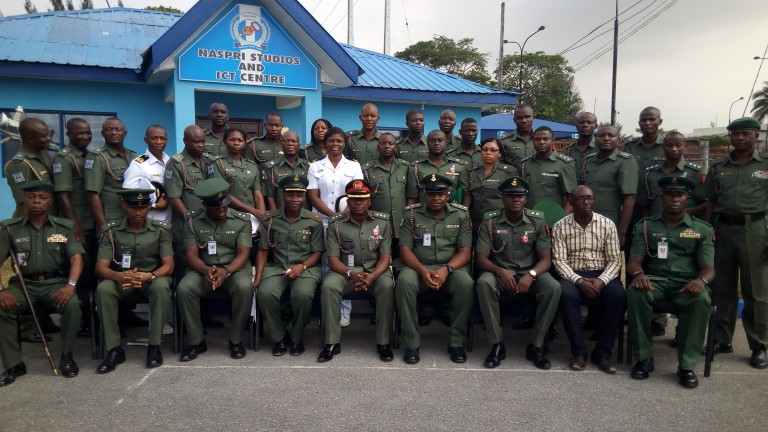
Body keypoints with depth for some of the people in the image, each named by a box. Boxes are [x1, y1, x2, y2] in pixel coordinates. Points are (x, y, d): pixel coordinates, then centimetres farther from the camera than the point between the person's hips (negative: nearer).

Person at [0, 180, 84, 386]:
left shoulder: (64, 226, 4)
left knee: (72, 305, -31)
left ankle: (66, 356, -8)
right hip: (23, 284, 1)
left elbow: (76, 258, -6)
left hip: (55, 282, -1)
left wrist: (70, 285, -24)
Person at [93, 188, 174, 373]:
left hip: (153, 278, -1)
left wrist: (148, 276, -34)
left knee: (162, 287, -35)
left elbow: (168, 266, -12)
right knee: (103, 289, -31)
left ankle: (154, 345, -21)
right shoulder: (111, 230, -7)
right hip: (121, 279, 1)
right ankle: (114, 349, -19)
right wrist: (119, 276, -36)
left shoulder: (161, 229, -7)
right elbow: (101, 267, -12)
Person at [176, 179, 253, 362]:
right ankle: (196, 341, -9)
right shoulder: (193, 221, -1)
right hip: (203, 269, 1)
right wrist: (206, 270, -28)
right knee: (183, 289, -29)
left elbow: (243, 255, -9)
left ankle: (236, 340, -14)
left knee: (244, 288, -34)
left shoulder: (242, 221, -3)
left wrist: (226, 270, -30)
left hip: (234, 268, -1)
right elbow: (191, 255, -6)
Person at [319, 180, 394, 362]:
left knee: (387, 286, -33)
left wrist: (372, 276, -23)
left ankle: (383, 342, -19)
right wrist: (351, 274, -25)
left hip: (375, 270, 0)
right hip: (345, 270, 0)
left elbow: (385, 256, -3)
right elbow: (333, 259, -5)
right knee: (328, 286, -30)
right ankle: (332, 343, -18)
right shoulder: (335, 224, -1)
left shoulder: (383, 221, 1)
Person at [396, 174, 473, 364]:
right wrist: (422, 270, -21)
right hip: (418, 267, 0)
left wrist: (446, 269, -21)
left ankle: (457, 342, -14)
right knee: (404, 281, -34)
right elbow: (405, 249, -2)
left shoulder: (461, 214, 3)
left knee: (466, 283, -32)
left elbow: (465, 252, -2)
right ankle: (412, 343, -20)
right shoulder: (412, 213, 3)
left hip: (452, 268, 1)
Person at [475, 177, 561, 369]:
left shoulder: (537, 220, -1)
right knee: (483, 283, -34)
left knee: (553, 287, -30)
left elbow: (546, 259, -5)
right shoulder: (490, 221, -4)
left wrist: (531, 274, -26)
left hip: (529, 273, 1)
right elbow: (480, 258, -7)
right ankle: (497, 344, -22)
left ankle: (536, 345, -15)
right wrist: (500, 271, -27)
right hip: (500, 272, -1)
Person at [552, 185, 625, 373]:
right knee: (566, 294, -35)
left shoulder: (607, 224, 3)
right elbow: (559, 261, -6)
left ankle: (602, 353, -17)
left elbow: (615, 260, 0)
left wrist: (602, 280, -19)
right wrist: (579, 281, -22)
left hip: (601, 274, 1)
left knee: (618, 295, -31)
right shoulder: (560, 226, 0)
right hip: (573, 275, -1)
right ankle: (579, 352, -21)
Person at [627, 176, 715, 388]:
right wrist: (639, 274, -25)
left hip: (687, 282, 0)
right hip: (654, 279, 0)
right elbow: (634, 261, 2)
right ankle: (644, 357, -19)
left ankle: (687, 365, -21)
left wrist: (701, 280, -25)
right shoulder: (645, 226, 10)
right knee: (635, 292, -34)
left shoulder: (702, 229, 11)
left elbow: (708, 267, 1)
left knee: (702, 300, -35)